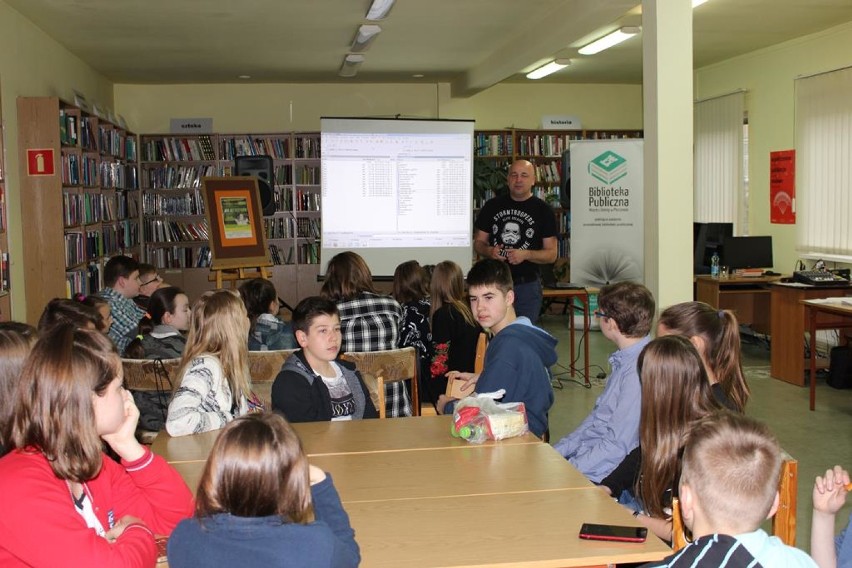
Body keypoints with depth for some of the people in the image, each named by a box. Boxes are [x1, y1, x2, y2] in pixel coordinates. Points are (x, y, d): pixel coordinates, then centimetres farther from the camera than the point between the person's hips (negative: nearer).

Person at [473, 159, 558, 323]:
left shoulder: (543, 210, 1)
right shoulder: (492, 206, 7)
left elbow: (551, 254, -1)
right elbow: (478, 242, 11)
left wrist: (526, 254, -19)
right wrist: (489, 251, -12)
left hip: (527, 285, -1)